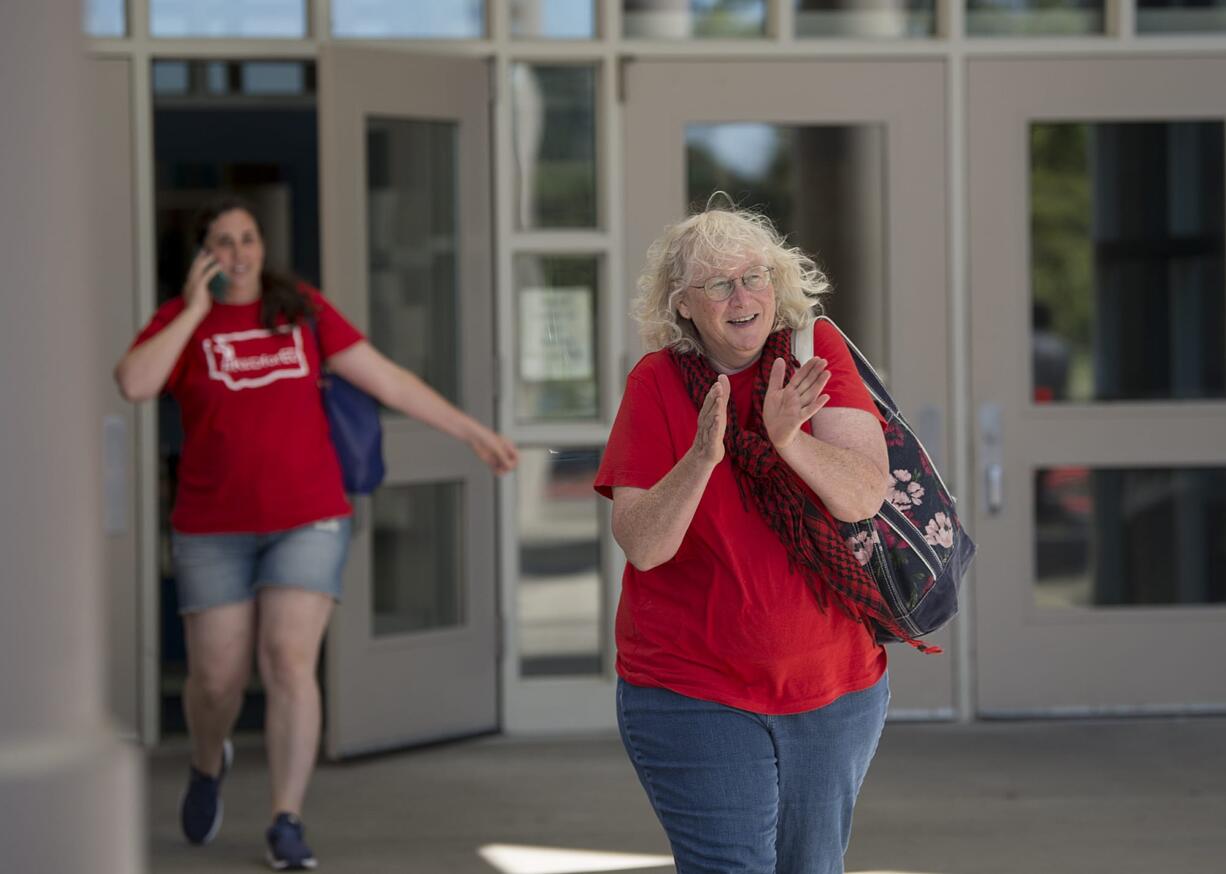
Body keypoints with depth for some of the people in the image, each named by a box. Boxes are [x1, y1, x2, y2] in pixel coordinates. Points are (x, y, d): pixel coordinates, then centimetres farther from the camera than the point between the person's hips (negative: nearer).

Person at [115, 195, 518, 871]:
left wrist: (475, 433, 0)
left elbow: (388, 380, 3)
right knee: (217, 678, 4)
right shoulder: (180, 321, -2)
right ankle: (208, 763, 38)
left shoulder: (302, 309, 2)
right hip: (215, 528, 0)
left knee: (289, 663, -14)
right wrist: (195, 309, -16)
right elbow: (133, 383, -22)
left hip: (306, 518, 0)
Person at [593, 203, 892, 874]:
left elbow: (864, 496, -13)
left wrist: (788, 438, -30)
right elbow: (640, 545, -14)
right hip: (694, 696, -3)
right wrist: (703, 455, -29)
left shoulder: (816, 352, -3)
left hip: (834, 690, 3)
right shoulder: (658, 383, -7)